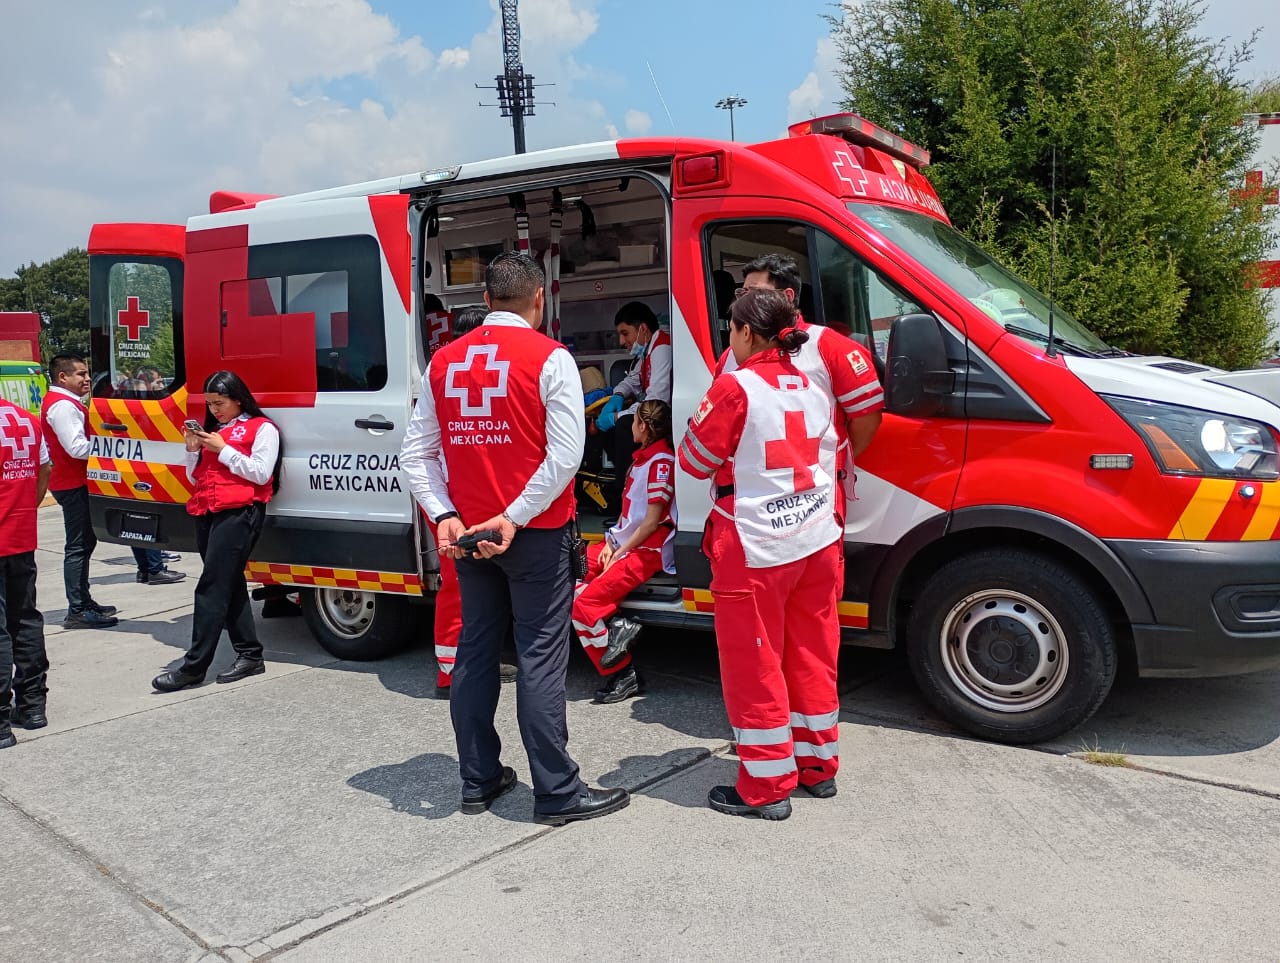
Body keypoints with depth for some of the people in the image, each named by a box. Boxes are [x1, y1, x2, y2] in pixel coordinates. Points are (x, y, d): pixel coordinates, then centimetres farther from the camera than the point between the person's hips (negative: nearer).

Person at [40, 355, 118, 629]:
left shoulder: (64, 402, 16)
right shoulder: (62, 405, -17)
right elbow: (77, 448, -24)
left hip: (74, 481, 11)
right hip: (72, 483, -11)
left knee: (85, 542, 17)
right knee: (77, 547, -8)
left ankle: (84, 602, 27)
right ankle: (77, 612, -4)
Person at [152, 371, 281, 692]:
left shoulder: (262, 428, 0)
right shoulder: (212, 429, 22)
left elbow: (261, 474, -11)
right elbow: (195, 477, 23)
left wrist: (223, 449, -10)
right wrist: (193, 449, 6)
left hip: (238, 513, -8)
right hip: (206, 514, 8)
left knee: (211, 588, -12)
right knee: (230, 585, 8)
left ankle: (194, 667, -11)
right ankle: (250, 655, 14)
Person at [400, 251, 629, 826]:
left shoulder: (444, 361, 7)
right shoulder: (549, 358, -8)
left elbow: (416, 451, 4)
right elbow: (565, 454, -18)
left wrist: (444, 516, -2)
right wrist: (516, 518, -15)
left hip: (466, 532, 5)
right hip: (536, 534, -5)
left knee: (475, 651, 13)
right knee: (541, 658, -1)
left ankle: (478, 781, 22)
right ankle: (557, 794, 6)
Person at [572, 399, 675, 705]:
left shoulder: (662, 461, -15)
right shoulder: (642, 457, 15)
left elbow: (652, 522, -18)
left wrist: (620, 553, -13)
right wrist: (610, 543, 4)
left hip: (647, 551, -11)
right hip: (621, 542, 11)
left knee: (585, 604, -20)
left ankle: (623, 675, -5)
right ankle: (616, 628, -6)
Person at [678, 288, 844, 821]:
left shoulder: (735, 388, -13)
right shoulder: (812, 389, 8)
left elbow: (695, 460, -5)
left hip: (755, 551, -7)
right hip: (818, 542, 7)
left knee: (754, 666, 4)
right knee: (812, 657, 17)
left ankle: (768, 787, 12)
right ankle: (818, 766, 29)